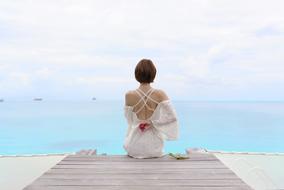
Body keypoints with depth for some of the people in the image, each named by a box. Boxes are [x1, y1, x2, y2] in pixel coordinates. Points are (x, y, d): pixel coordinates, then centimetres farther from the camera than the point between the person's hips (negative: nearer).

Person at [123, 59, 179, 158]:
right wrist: (153, 123, -10)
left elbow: (129, 119, 0)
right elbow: (172, 117, -17)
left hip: (135, 148, 0)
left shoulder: (129, 95, -15)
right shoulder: (160, 94, -16)